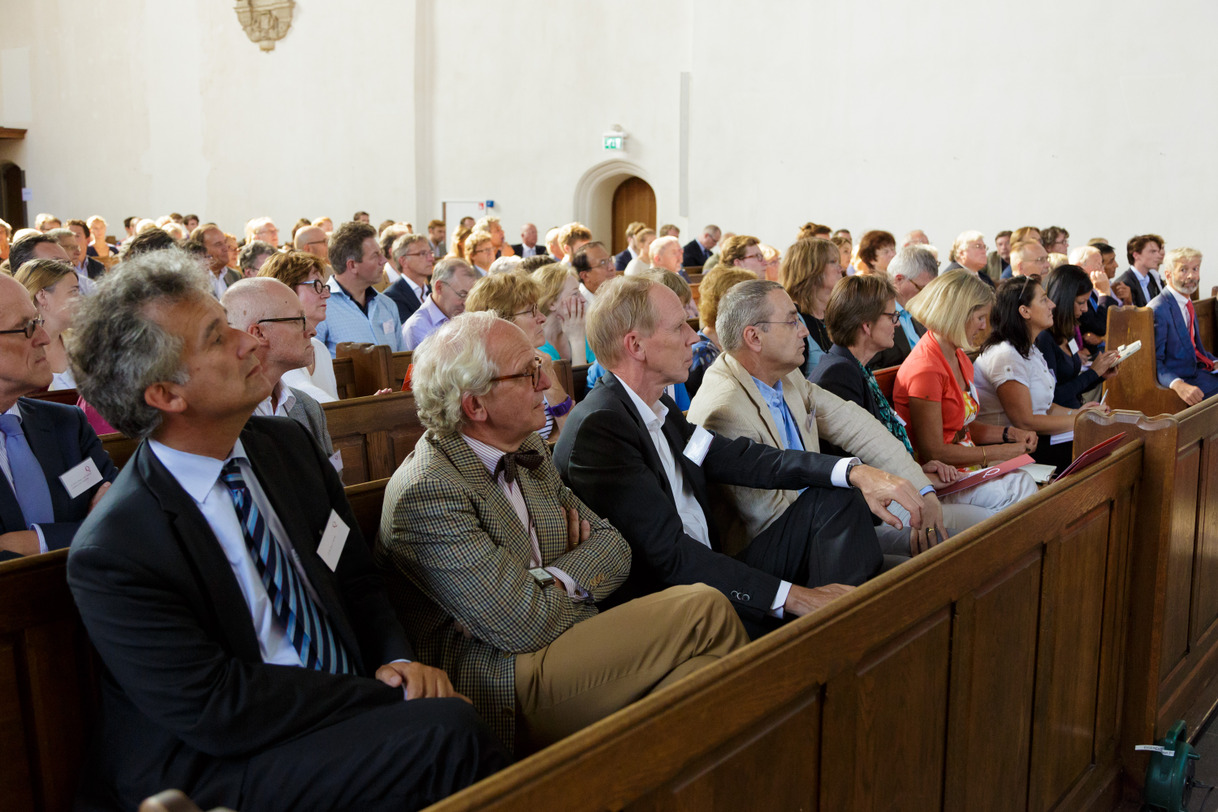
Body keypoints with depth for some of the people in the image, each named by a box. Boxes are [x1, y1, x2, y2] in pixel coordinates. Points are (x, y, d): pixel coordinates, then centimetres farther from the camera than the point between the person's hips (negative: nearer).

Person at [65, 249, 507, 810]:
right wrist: (383, 696, -18)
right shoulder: (111, 553, -15)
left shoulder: (287, 444, 5)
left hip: (344, 715, 6)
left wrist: (397, 660, -7)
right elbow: (216, 709, -17)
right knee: (450, 732, -28)